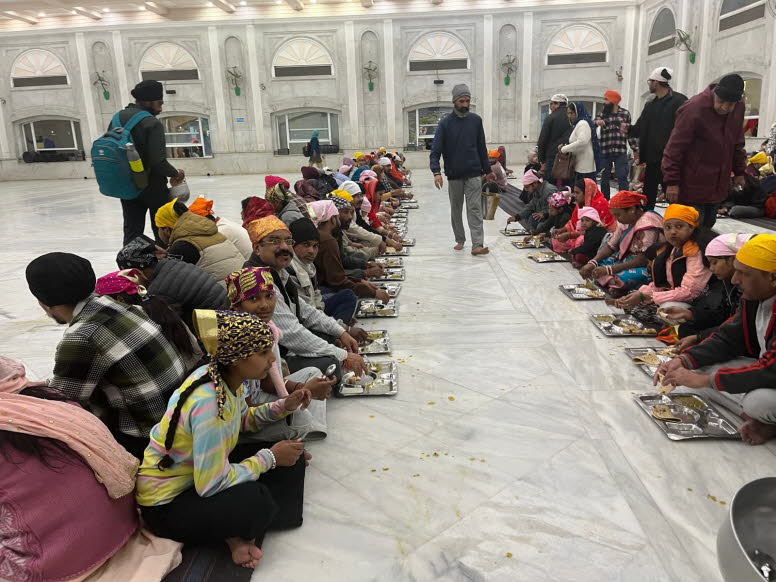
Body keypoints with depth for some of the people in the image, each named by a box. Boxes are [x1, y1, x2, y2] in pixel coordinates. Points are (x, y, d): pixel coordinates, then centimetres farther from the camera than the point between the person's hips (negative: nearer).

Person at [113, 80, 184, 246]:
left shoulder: (118, 118, 6)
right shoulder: (152, 123, -17)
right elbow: (158, 162, -24)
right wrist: (176, 174, -7)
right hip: (152, 187, -6)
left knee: (131, 232, 10)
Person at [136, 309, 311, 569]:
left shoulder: (228, 378, -9)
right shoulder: (208, 404, -34)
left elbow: (242, 420, 12)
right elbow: (212, 485, -31)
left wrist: (282, 407, -4)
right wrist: (270, 457, -20)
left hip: (203, 471, 9)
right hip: (166, 504, -9)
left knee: (289, 457, 0)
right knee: (255, 502, -33)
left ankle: (240, 534, -2)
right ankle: (236, 535, 2)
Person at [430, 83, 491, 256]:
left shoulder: (476, 120, 6)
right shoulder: (445, 123, -2)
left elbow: (482, 148, 12)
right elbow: (435, 150, -9)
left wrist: (487, 170, 12)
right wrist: (436, 172, -23)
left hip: (474, 173, 0)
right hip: (454, 175, 0)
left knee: (475, 209, -7)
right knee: (456, 209, 11)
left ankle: (477, 244, -12)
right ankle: (460, 240, 26)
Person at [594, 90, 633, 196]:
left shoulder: (625, 113, 7)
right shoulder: (602, 113, 9)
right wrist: (597, 121, -32)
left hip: (621, 152, -1)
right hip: (605, 152, 2)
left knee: (622, 178, -6)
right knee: (604, 179, 9)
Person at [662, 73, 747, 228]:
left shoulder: (738, 108, 4)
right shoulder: (694, 108, -18)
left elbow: (737, 143, 17)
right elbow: (675, 147, -17)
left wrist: (739, 171, 18)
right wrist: (672, 181, -18)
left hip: (718, 186, 7)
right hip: (692, 186, -7)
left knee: (708, 225, 14)